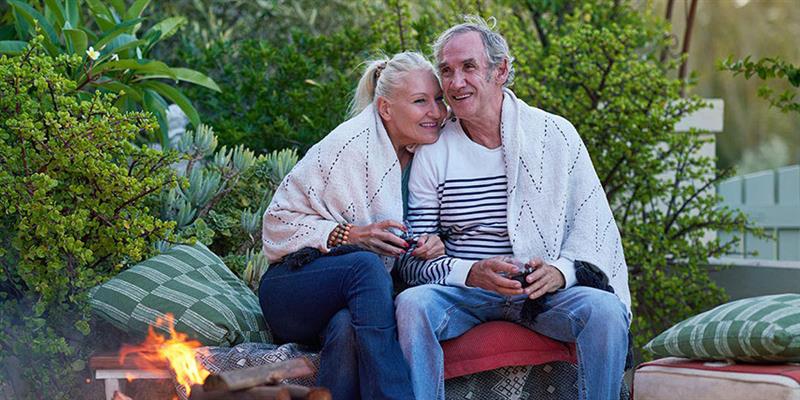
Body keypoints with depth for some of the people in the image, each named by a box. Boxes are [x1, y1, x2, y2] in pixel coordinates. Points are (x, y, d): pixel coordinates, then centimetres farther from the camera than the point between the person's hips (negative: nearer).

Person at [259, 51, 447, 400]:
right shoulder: (349, 145, -10)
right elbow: (279, 221, -6)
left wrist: (433, 248, -5)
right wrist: (348, 236, -20)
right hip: (293, 289, -4)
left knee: (347, 327, -36)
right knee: (366, 265, -38)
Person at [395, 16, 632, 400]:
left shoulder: (555, 134, 5)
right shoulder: (433, 152, 5)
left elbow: (593, 224, 2)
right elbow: (412, 258, -1)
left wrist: (561, 271, -19)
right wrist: (470, 273, -21)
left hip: (544, 292, 0)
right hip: (464, 291, 0)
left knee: (605, 310, -29)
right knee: (412, 304, -32)